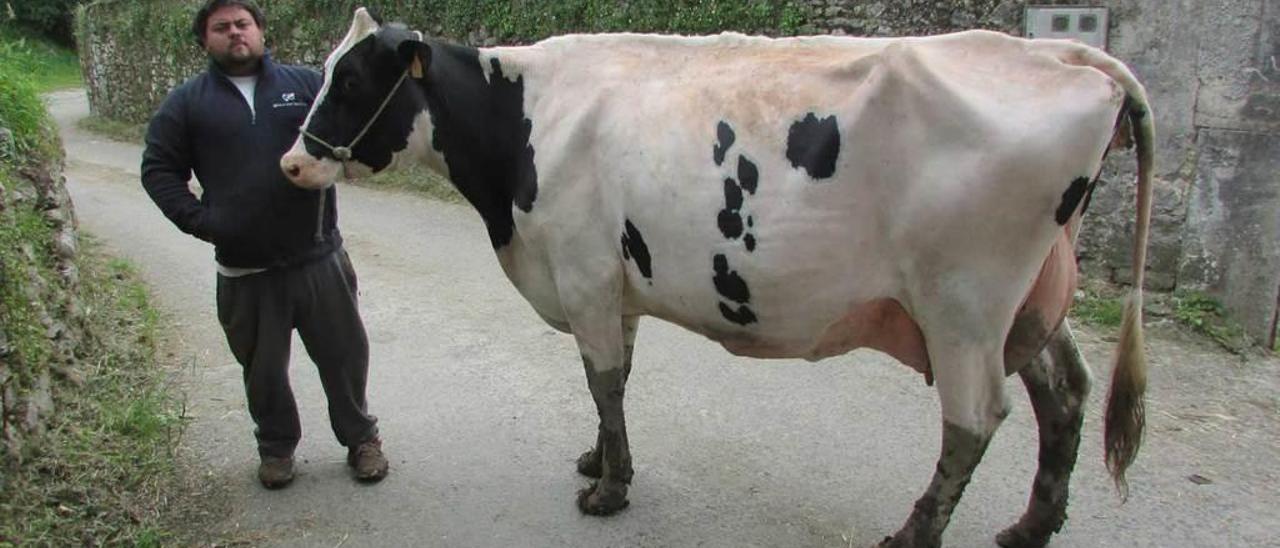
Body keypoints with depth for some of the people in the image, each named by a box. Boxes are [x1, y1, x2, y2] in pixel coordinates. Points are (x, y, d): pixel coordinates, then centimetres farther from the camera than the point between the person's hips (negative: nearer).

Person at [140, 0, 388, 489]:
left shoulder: (307, 83, 5)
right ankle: (276, 447, 33)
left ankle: (360, 438, 28)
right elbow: (158, 170, 9)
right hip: (244, 270, 1)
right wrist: (199, 220, -5)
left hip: (319, 258, 0)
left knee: (344, 353, 8)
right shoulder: (187, 102, 6)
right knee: (263, 368, 13)